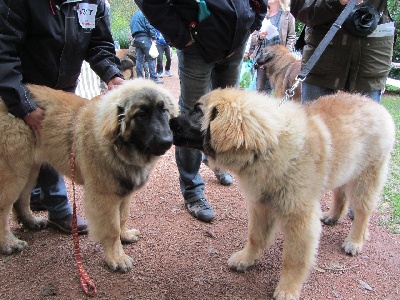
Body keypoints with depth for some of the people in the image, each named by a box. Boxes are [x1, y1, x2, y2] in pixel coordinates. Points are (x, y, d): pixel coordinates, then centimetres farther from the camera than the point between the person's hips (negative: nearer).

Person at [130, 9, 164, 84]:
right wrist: (154, 38, -12)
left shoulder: (134, 16, 23)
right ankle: (154, 77, -12)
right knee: (151, 58, -8)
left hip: (136, 38, 8)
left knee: (139, 59, 7)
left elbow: (132, 28, 23)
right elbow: (150, 26, -12)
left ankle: (140, 77, 6)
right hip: (144, 38, -8)